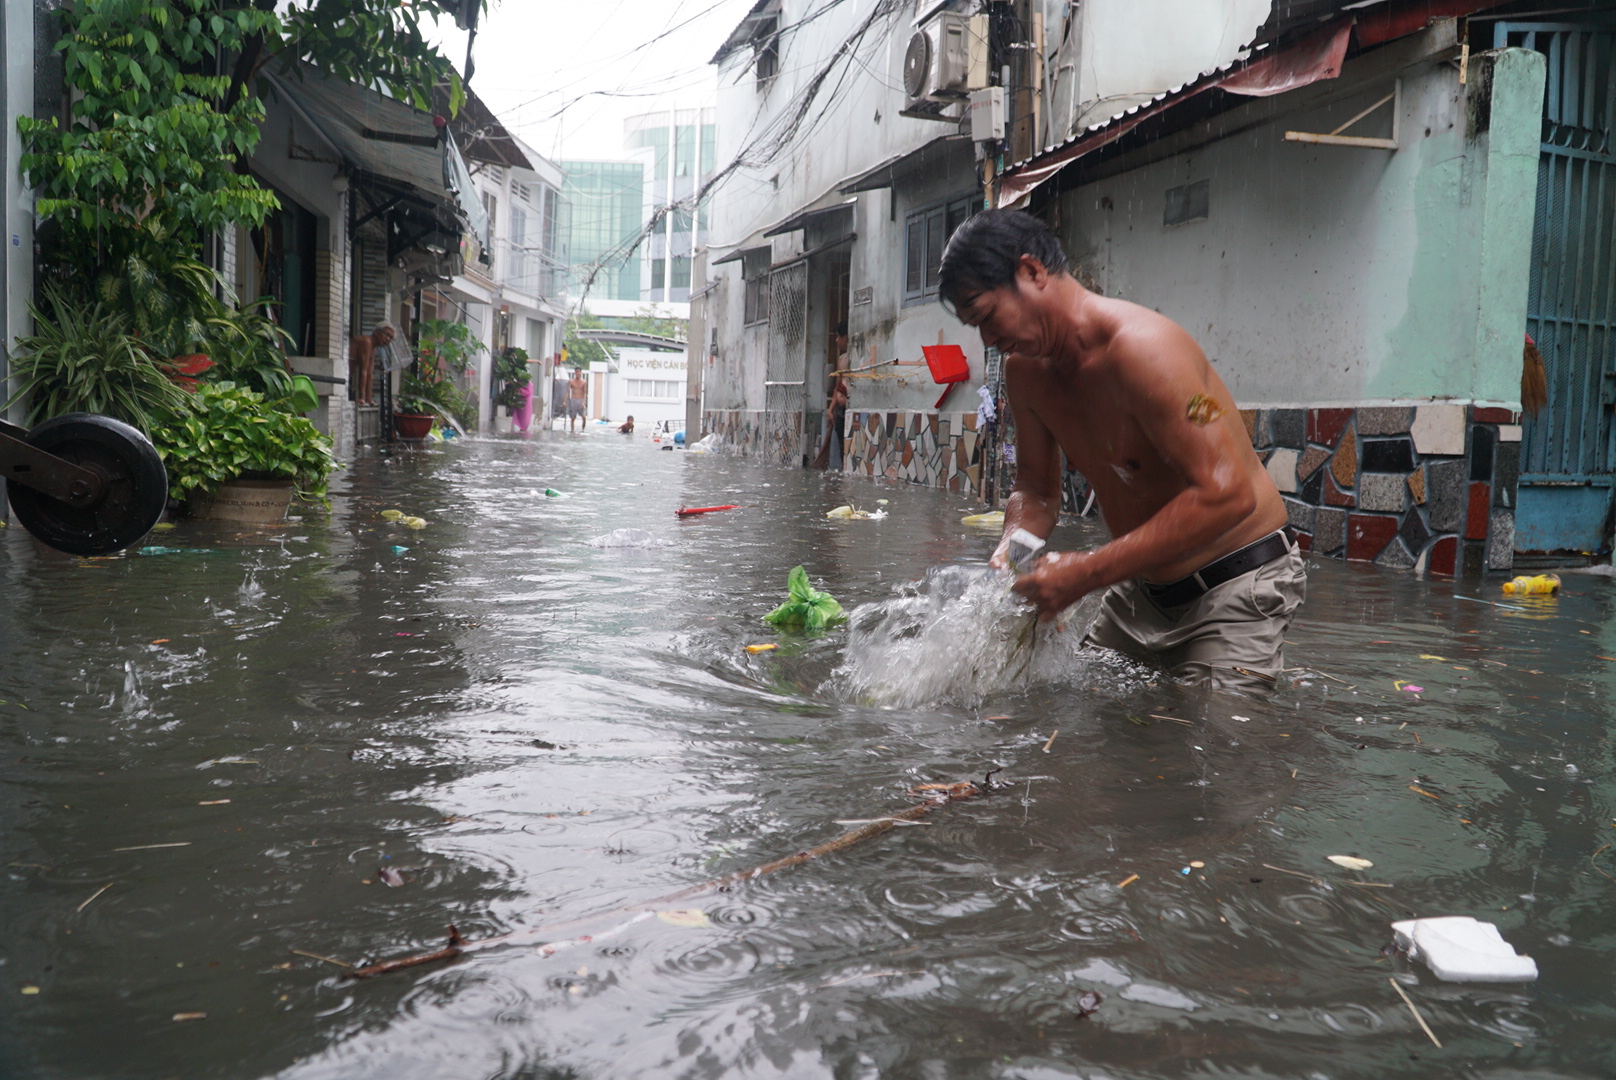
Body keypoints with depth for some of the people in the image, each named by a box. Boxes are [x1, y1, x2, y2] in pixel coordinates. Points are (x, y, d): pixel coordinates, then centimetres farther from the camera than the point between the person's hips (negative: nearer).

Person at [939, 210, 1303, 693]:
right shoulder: (1025, 369, 1)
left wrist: (1087, 572, -33)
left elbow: (1226, 494, -33)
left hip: (1238, 585, -7)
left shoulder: (1140, 348, -26)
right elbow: (1035, 488, 11)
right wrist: (1011, 547, -13)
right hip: (1140, 589, 8)